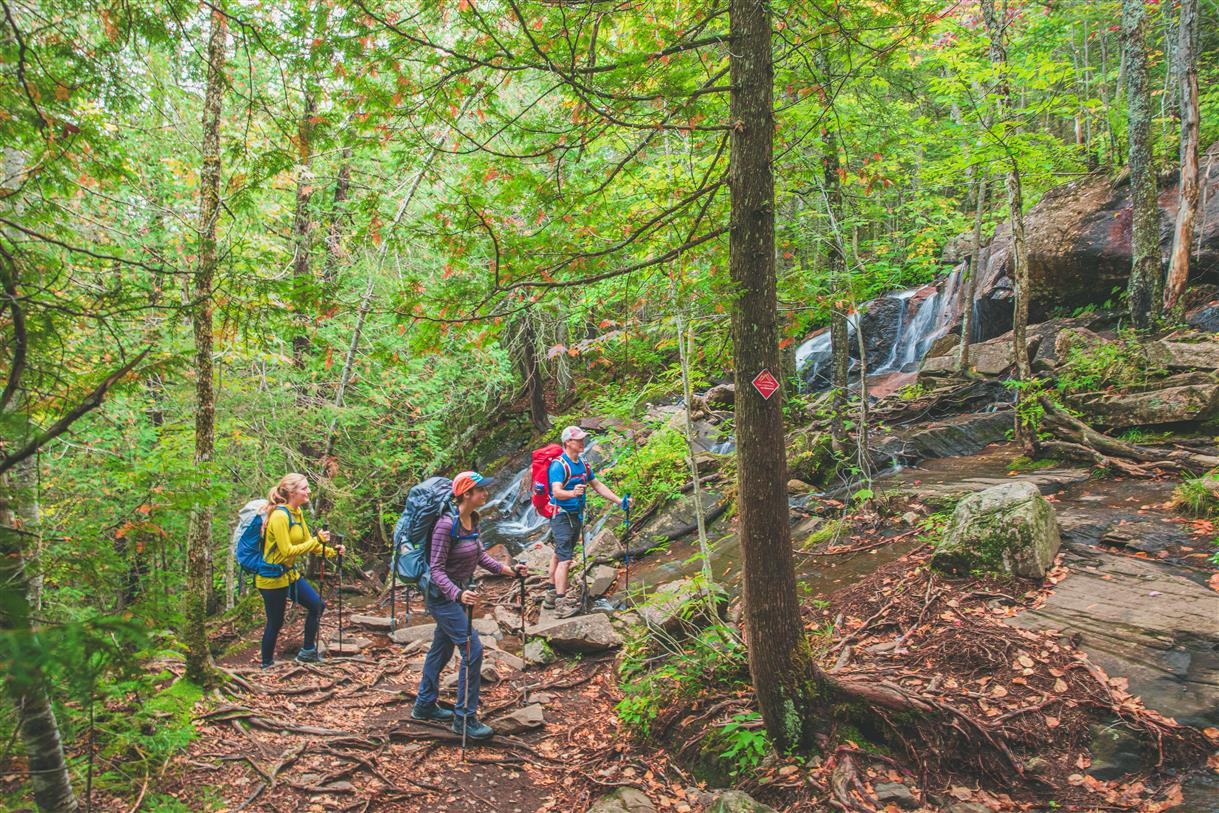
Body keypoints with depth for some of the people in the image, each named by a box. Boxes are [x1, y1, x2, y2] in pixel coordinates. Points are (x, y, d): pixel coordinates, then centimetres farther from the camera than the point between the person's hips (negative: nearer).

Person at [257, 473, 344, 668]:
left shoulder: (297, 513, 4)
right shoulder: (280, 516, -24)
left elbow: (308, 542, 10)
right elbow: (287, 551, -26)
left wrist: (331, 551, -2)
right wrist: (317, 540, -27)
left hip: (290, 573, 9)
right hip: (272, 577, -9)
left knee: (317, 605, 9)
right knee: (275, 623, 5)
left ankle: (307, 652, 22)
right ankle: (266, 665, 25)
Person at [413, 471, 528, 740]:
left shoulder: (473, 520, 0)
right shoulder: (446, 524, -26)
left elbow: (479, 554, 11)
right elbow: (436, 569, -26)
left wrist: (508, 570, 3)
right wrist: (458, 594, -39)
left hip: (459, 592, 9)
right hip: (442, 596, -9)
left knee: (442, 649, 20)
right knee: (472, 650, -9)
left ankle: (424, 706, 37)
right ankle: (464, 717, 2)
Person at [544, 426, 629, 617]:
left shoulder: (583, 464, 9)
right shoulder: (559, 465, -18)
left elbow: (598, 485, 15)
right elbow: (557, 492, -29)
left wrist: (619, 501, 10)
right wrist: (573, 493, -50)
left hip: (576, 515, 8)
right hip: (562, 517, -8)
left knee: (559, 556, 15)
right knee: (565, 559, -13)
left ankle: (551, 597, 22)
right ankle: (561, 605, -15)